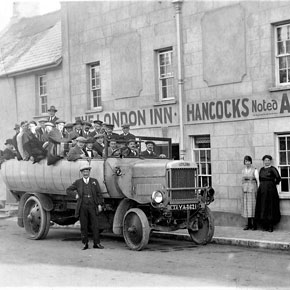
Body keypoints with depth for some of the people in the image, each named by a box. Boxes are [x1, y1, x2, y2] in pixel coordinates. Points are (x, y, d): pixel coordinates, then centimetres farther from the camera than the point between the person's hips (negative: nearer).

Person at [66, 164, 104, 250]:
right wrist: (75, 194, -5)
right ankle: (85, 244, 9)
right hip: (82, 207, 0)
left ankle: (97, 243, 3)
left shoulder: (94, 181, 10)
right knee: (84, 226, 2)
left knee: (95, 225, -2)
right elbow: (68, 190, 13)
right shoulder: (78, 182, 9)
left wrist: (100, 204, -2)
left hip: (92, 206, 0)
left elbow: (99, 194, 7)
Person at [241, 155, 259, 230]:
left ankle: (254, 225, 1)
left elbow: (258, 181, -5)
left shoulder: (254, 170, -5)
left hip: (253, 190, -5)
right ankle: (249, 224, 11)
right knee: (247, 207, 5)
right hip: (245, 190, 5)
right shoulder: (243, 170, 11)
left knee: (253, 206, -5)